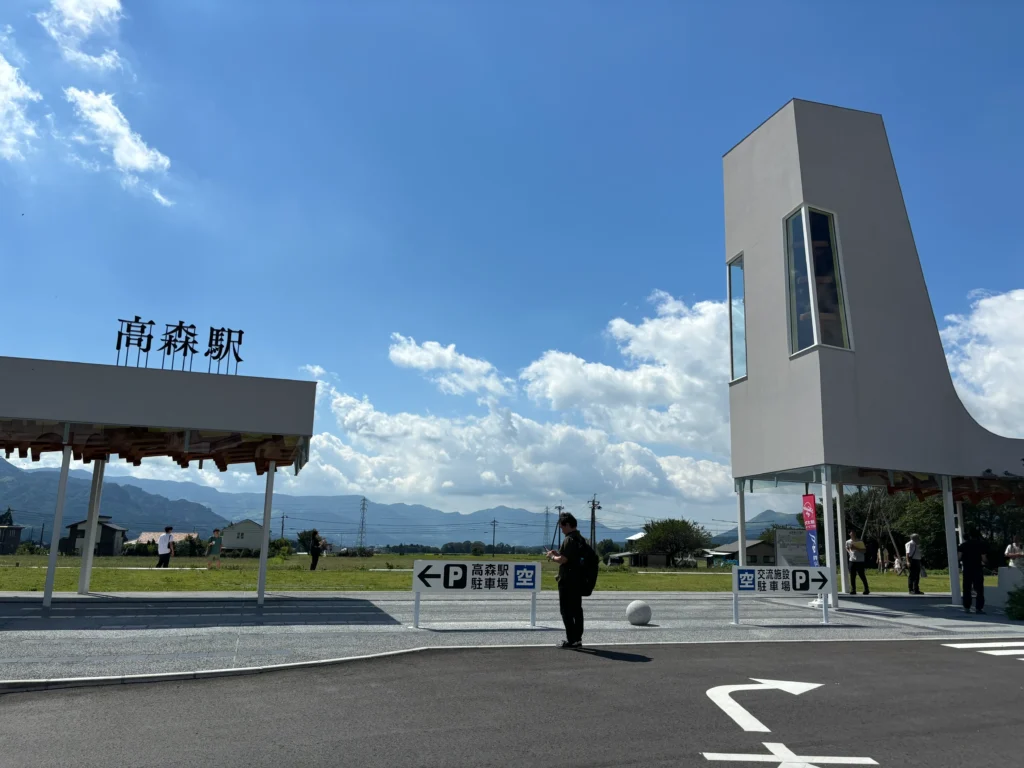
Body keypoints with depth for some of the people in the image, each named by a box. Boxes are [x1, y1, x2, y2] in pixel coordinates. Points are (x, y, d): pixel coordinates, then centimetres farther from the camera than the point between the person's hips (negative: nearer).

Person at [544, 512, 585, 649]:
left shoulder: (569, 539, -16)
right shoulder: (580, 538, 14)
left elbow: (563, 560, -22)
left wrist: (552, 557, -3)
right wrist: (557, 553, 17)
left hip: (568, 580, -9)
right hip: (579, 579, 9)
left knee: (566, 610, -3)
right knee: (577, 609, 12)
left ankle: (571, 639, -3)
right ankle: (578, 639, 16)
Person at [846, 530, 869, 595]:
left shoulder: (860, 542, -7)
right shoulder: (848, 542, 7)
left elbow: (863, 550, -11)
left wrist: (856, 548, -20)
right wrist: (849, 552, 8)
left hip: (860, 561, -4)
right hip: (852, 560, 4)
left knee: (862, 576, -3)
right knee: (852, 576, 3)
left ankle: (866, 590, 8)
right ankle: (853, 590, 9)